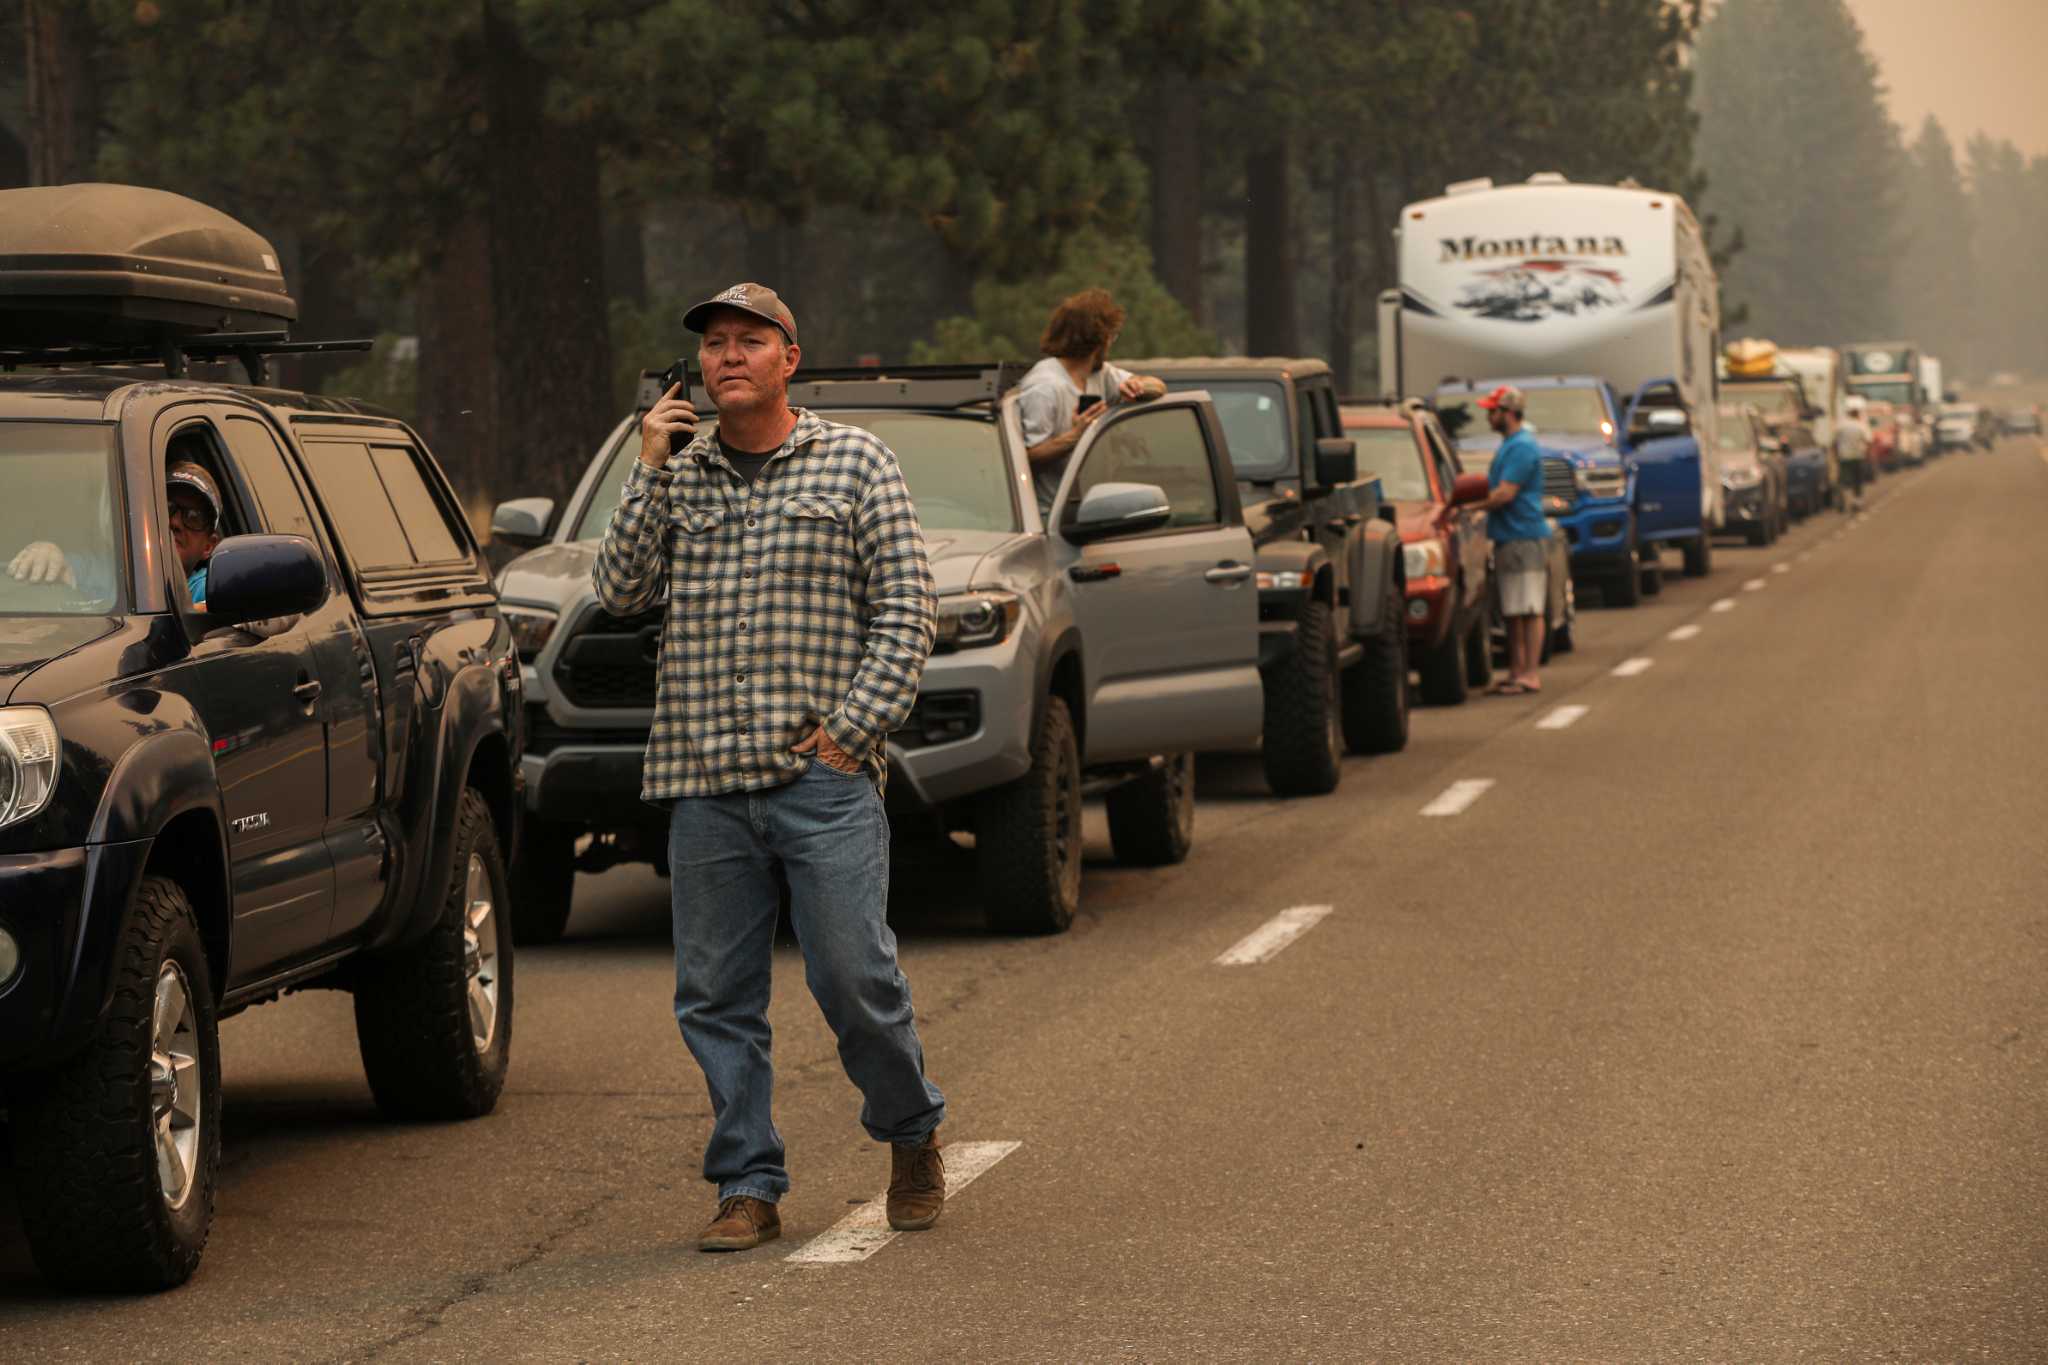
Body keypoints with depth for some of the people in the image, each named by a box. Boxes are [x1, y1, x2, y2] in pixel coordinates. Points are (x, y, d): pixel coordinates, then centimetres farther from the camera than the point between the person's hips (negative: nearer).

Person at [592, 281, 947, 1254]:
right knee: (717, 997, 2)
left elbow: (906, 608, 1)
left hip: (824, 779, -3)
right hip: (703, 781, 3)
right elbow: (620, 591, 3)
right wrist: (650, 473, -5)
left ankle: (912, 1135, 18)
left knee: (854, 980, -7)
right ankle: (748, 1190, 10)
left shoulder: (854, 463, 5)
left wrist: (854, 726, -9)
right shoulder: (678, 476, 14)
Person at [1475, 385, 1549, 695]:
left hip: (1523, 537, -10)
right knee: (1513, 612, 12)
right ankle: (1516, 671, 16)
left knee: (1528, 610, -8)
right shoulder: (1508, 445, 18)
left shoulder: (1522, 447, -14)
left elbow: (1505, 494, -19)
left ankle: (1529, 675, -8)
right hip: (1508, 538, 10)